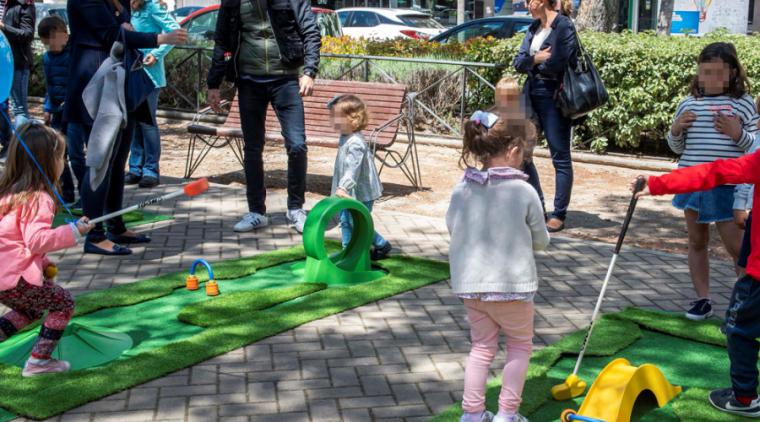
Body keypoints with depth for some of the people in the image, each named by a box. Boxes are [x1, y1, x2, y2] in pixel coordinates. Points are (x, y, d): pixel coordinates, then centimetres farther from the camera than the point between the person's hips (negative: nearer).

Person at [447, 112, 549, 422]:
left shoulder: (462, 188, -4)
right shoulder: (524, 192, -13)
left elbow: (451, 225, 11)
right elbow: (541, 241, -3)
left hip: (470, 283, 4)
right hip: (511, 284, -4)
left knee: (482, 346, 19)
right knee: (520, 345, 17)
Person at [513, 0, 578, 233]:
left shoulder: (564, 26, -10)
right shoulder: (534, 28, 12)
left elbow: (557, 63, -20)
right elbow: (518, 62, 6)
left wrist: (532, 61, -3)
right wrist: (536, 58, -14)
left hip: (554, 97, -8)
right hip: (532, 93, 8)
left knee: (560, 157, 1)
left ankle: (559, 215, 8)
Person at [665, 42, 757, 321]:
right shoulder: (688, 104, 5)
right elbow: (677, 147, 14)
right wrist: (676, 129, -7)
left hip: (726, 188, -4)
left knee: (736, 246, 0)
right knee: (697, 242, 12)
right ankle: (703, 300, 23)